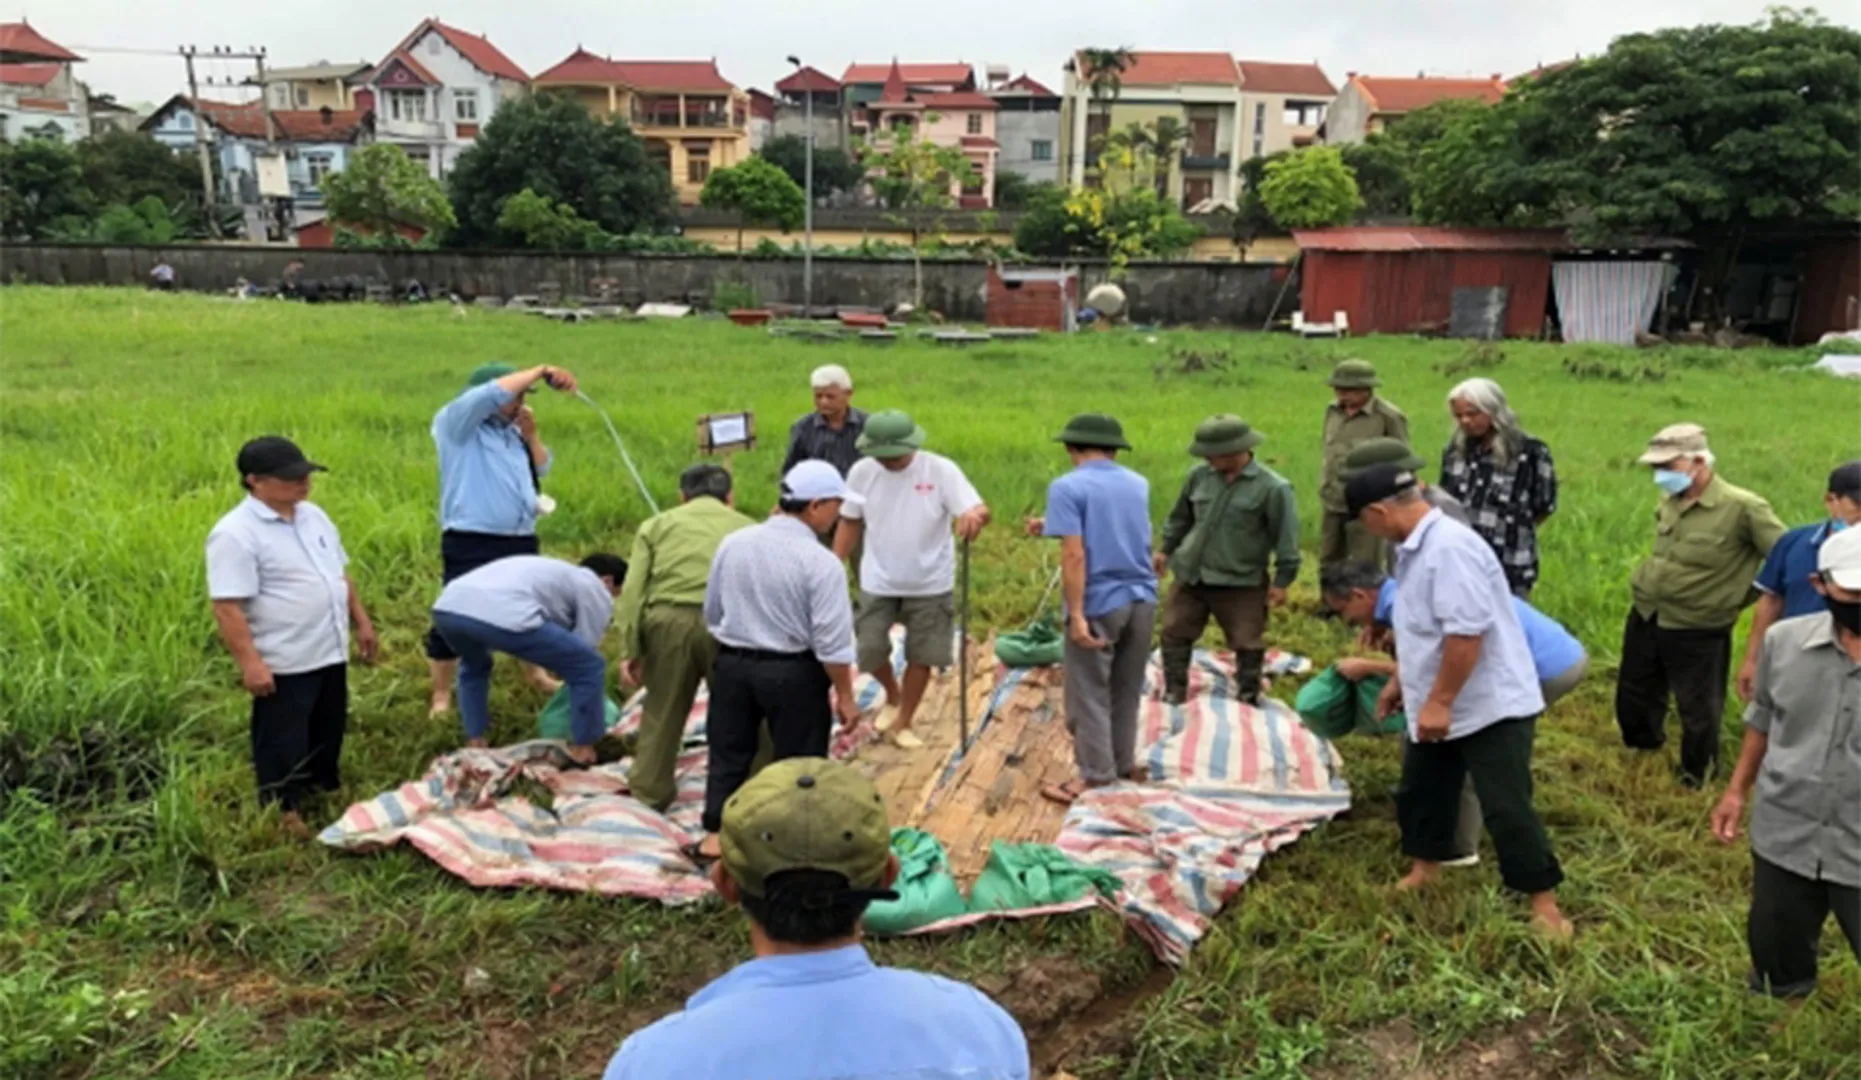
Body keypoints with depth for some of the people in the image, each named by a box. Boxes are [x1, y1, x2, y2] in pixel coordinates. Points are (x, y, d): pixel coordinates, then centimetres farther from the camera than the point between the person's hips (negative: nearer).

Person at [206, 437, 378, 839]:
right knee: (283, 744, 7)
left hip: (330, 654, 8)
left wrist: (361, 621, 16)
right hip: (283, 664, -8)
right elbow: (227, 607, -22)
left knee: (328, 734, 22)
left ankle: (328, 792, 40)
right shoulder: (236, 534, -19)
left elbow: (340, 575, 17)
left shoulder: (313, 515, 7)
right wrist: (250, 662, -25)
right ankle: (284, 814, 22)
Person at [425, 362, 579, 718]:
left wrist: (531, 435, 2)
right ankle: (441, 695, 11)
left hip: (521, 541, 7)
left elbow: (541, 469, 17)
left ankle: (537, 675, 39)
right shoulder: (455, 422, -6)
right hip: (471, 544, -7)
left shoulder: (512, 431, 15)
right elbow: (492, 394, -22)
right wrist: (541, 371, -17)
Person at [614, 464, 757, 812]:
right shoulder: (746, 528, 20)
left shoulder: (657, 525, 20)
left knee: (662, 712, 17)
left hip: (668, 620, 1)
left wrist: (631, 649, 8)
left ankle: (647, 796, 28)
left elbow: (632, 591, 8)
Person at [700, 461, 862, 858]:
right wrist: (845, 695, -6)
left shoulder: (732, 543, -1)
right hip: (793, 672, -4)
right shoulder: (821, 563, -18)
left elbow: (712, 612, 10)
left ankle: (715, 834, 25)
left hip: (732, 664, 5)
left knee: (729, 752, 18)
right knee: (797, 760, 11)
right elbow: (832, 643, -17)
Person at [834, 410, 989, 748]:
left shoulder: (941, 470, -18)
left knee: (920, 656, 7)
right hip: (878, 584, 2)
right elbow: (850, 523, 3)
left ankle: (903, 723, 28)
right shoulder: (862, 472, -9)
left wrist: (974, 515, -49)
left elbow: (980, 509, -25)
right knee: (869, 652, 4)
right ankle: (893, 696, 36)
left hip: (930, 584, -2)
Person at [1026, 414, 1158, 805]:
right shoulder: (1138, 484, 10)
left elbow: (1074, 555, -18)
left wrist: (1077, 615, -17)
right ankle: (1124, 764, 28)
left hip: (1100, 604, -6)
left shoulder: (1067, 487, -10)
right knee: (1127, 690, 18)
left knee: (1089, 694, 5)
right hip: (1141, 600, 6)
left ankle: (1097, 777, 9)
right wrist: (1053, 525, 30)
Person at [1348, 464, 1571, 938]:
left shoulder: (1450, 547, -27)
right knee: (1421, 793, 20)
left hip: (1491, 708, -10)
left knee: (1506, 810, -3)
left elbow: (1466, 633, -31)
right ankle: (1424, 871, 40)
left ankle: (1545, 906, 12)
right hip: (1435, 707, 10)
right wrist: (1400, 680, 24)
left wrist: (1439, 702, -26)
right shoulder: (1417, 547, 7)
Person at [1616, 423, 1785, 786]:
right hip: (1645, 618, 6)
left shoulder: (1743, 508, -20)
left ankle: (1696, 781, 35)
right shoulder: (1669, 504, 1)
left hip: (1697, 633, -6)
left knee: (1698, 713, 12)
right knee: (1633, 698, 21)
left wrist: (1735, 596, -10)